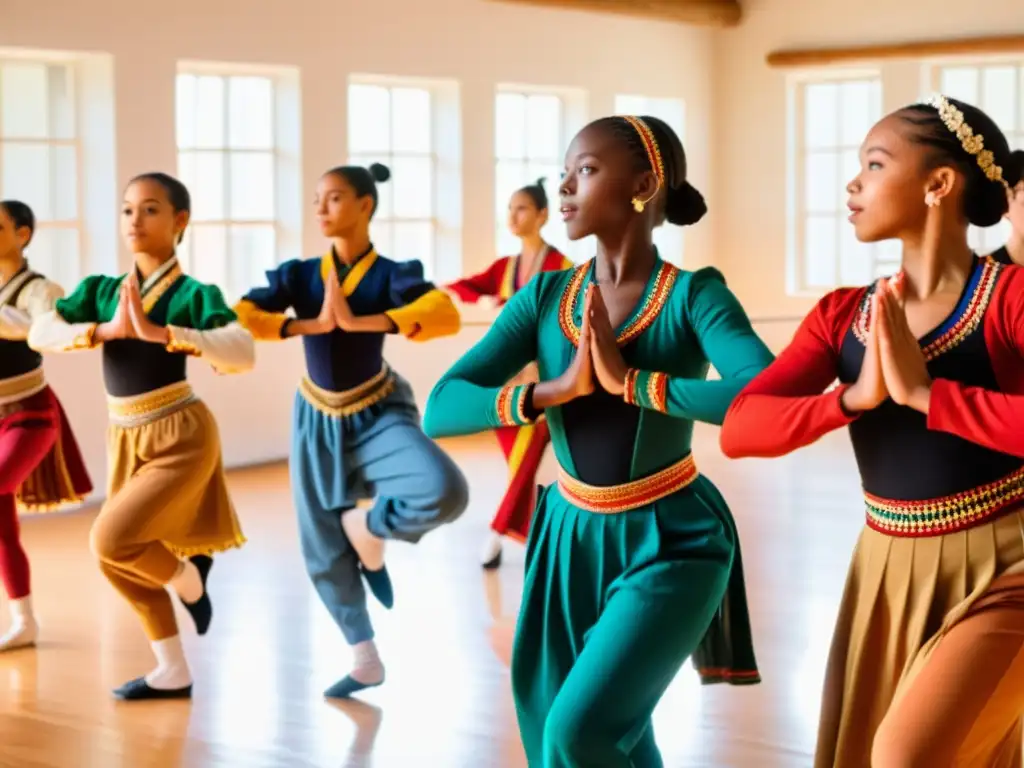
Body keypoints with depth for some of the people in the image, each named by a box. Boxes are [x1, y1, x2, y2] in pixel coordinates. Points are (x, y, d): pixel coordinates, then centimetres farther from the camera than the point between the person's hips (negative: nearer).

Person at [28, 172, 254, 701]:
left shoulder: (194, 294, -12)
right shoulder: (100, 289, 3)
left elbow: (243, 353, -28)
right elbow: (39, 334, -8)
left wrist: (158, 332, -32)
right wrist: (104, 330, -22)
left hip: (182, 436, -6)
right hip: (125, 439, 6)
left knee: (111, 541, -19)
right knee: (127, 563, 11)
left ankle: (187, 577, 12)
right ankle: (172, 673, 28)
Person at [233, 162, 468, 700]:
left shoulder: (390, 274, -15)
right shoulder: (299, 274, -7)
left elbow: (447, 315, -33)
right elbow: (237, 318, -19)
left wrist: (359, 322, -36)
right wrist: (311, 324, -27)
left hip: (377, 417, -3)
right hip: (318, 422, 3)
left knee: (445, 493, -30)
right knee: (324, 551, 10)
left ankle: (365, 524, 2)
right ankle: (365, 662, 29)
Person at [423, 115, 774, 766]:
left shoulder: (693, 295, -11)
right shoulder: (545, 296, 1)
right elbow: (440, 410, -7)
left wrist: (628, 381, -25)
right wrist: (556, 389, -20)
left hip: (670, 542, -5)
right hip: (572, 539, 5)